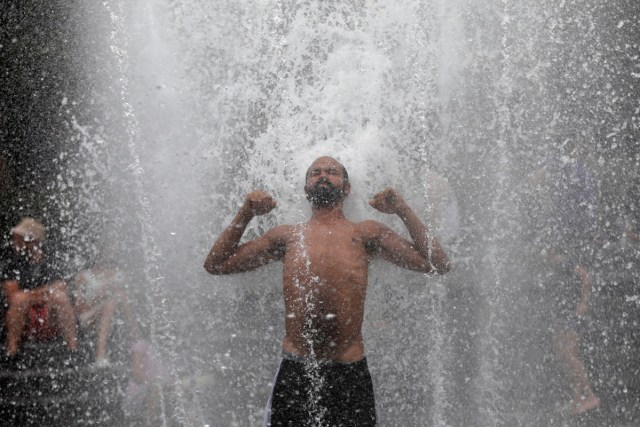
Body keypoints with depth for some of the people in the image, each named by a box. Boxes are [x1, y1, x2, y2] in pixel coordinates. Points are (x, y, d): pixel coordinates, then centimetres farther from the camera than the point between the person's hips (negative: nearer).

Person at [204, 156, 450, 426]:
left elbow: (439, 265, 3)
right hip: (294, 371, 1)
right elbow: (215, 264, 17)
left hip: (349, 372, -1)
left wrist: (404, 211, -2)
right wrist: (245, 214, 9)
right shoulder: (287, 237, 15)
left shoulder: (365, 234, 10)